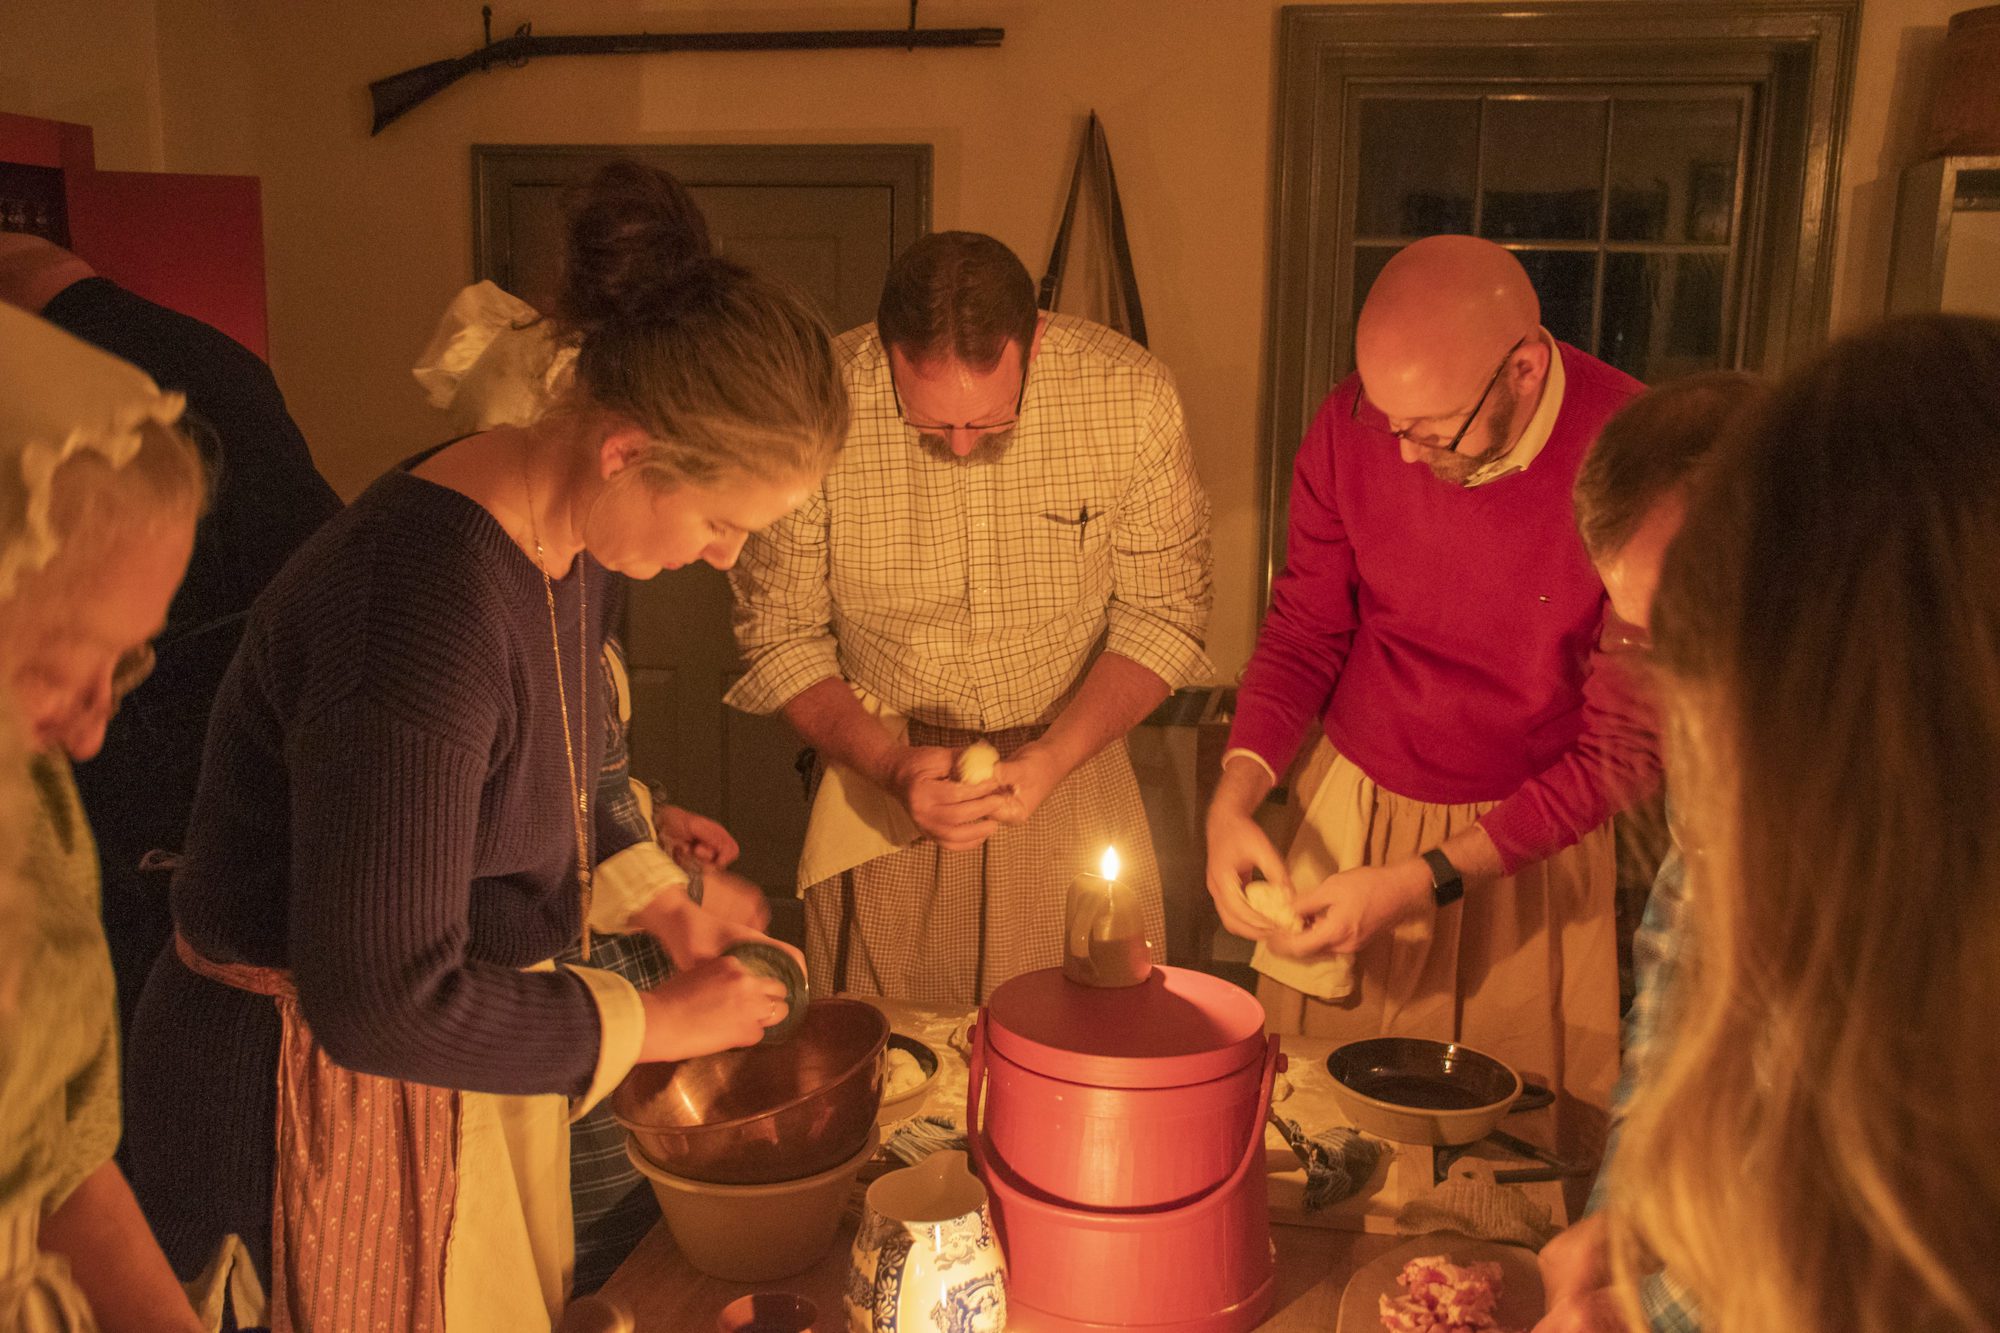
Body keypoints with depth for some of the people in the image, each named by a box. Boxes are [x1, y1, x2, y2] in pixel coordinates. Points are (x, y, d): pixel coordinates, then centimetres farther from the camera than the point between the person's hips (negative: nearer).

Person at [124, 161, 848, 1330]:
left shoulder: (574, 543, -4)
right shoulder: (429, 601, -33)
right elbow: (382, 1000, -29)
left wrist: (667, 909, 2)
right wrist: (660, 1023, -18)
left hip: (462, 1029, 8)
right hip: (328, 1079, -8)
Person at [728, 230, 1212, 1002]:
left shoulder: (1132, 398, -17)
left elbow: (1164, 612, -6)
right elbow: (780, 636, -7)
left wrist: (1054, 757, -17)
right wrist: (889, 764, -19)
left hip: (1070, 757, 1)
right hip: (883, 772, 0)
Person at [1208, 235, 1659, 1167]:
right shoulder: (1352, 424, -12)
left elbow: (1628, 747, -16)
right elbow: (1304, 624, 2)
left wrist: (1420, 882, -22)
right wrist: (1234, 801, -14)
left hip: (1536, 835, -2)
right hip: (1349, 809, 3)